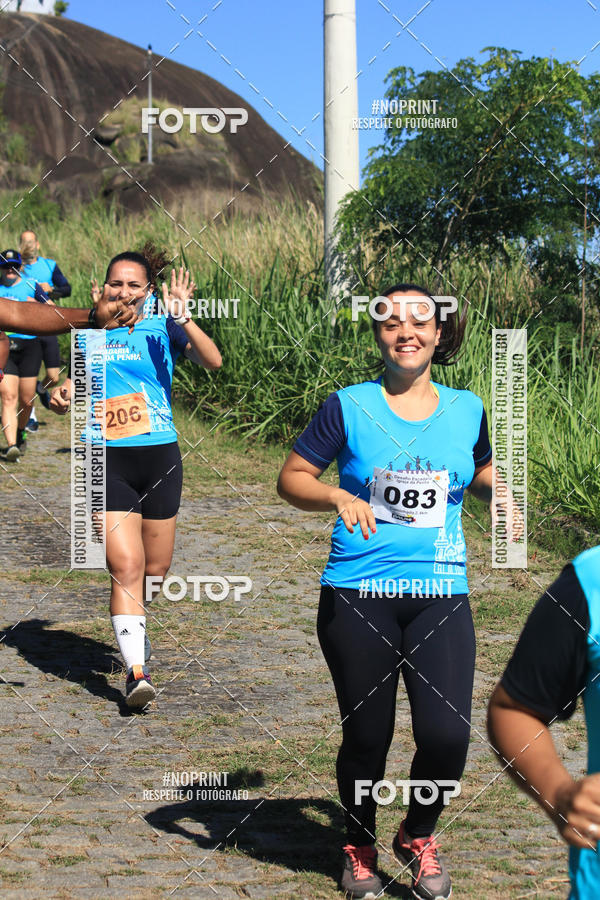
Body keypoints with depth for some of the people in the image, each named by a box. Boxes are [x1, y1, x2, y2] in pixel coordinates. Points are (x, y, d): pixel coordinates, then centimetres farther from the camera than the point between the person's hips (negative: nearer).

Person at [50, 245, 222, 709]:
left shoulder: (162, 328, 0)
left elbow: (213, 361, -16)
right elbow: (77, 383, 20)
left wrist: (182, 317, -27)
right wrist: (62, 396, -2)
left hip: (159, 457, 0)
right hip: (108, 461, 0)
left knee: (155, 569, 13)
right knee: (126, 568, -12)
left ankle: (135, 627, 44)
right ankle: (137, 670, -10)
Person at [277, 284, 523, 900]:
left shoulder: (466, 409, 7)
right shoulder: (350, 407, -2)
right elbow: (291, 478, 1)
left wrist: (498, 492, 5)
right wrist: (338, 496, -18)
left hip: (440, 596, 2)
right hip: (357, 598, -2)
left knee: (446, 734, -9)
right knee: (366, 736, 7)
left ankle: (418, 836, 22)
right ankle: (359, 849, 34)